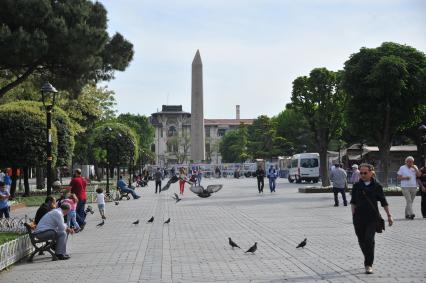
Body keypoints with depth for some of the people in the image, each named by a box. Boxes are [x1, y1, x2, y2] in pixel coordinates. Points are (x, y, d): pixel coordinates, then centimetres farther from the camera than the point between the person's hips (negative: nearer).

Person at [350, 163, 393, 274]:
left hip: (372, 218, -2)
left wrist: (389, 215, 5)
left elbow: (384, 202, 6)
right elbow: (353, 202, 11)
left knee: (369, 239, -13)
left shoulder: (377, 186, -1)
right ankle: (367, 259, 32)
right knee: (362, 241, 9)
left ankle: (368, 264, -7)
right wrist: (353, 215, 3)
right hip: (359, 218, 3)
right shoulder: (356, 186, 4)